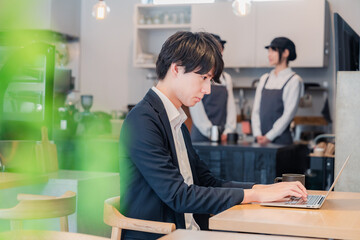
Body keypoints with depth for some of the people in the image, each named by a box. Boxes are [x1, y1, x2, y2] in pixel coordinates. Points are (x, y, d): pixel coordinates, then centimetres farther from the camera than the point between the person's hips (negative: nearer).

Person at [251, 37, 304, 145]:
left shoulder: (294, 80, -3)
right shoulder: (264, 79, 13)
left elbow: (288, 114, -9)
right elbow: (256, 109, 9)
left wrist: (269, 137, -12)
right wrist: (258, 134, -4)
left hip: (281, 139, -5)